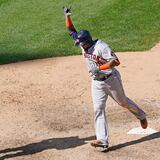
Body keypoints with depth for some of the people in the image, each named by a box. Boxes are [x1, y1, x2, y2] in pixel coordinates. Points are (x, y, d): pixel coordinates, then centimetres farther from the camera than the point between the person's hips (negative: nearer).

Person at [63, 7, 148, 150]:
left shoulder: (101, 46, -22)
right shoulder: (83, 45, -1)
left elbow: (116, 61, -27)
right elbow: (71, 30, 4)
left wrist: (99, 69, -34)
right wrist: (67, 15, -7)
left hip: (110, 79, -6)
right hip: (97, 82, 6)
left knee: (123, 102, 12)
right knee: (98, 109, -5)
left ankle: (141, 116, 41)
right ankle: (102, 140, -9)